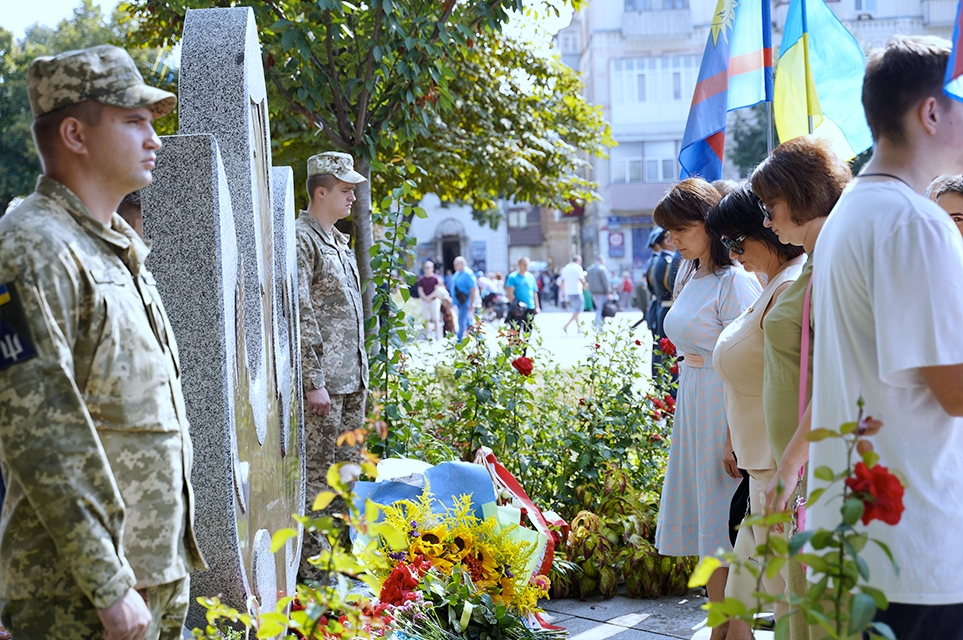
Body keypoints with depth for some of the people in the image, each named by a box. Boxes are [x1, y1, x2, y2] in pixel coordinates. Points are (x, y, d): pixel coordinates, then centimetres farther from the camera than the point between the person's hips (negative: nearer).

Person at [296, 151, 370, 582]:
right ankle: (311, 564, 1)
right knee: (316, 473, -5)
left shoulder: (339, 241, 18)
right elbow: (300, 315, -17)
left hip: (351, 380, 9)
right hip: (324, 381, -9)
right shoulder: (301, 239, -11)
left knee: (346, 468, 14)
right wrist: (315, 381, -21)